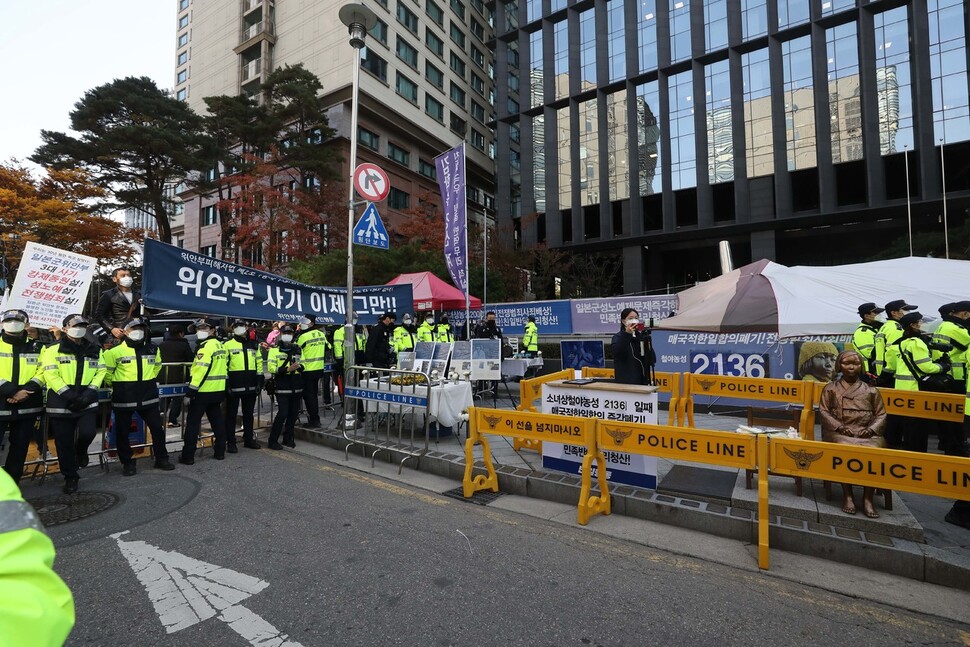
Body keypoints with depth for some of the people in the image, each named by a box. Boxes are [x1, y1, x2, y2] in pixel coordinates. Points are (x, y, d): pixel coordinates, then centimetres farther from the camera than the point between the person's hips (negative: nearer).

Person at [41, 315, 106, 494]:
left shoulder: (94, 349, 9)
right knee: (64, 443, 5)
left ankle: (81, 451, 23)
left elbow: (101, 371, 7)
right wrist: (69, 395, -17)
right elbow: (51, 375, -9)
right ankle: (70, 477, 21)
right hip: (61, 402, -2)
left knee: (88, 433, -14)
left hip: (87, 402, 2)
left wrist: (90, 392, -8)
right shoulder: (53, 349, -3)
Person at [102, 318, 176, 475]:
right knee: (123, 432, 8)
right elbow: (107, 372, 1)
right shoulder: (115, 351, -9)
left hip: (148, 397, 3)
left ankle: (161, 459, 21)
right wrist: (117, 385, 9)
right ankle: (127, 462, 24)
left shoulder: (153, 350, 5)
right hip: (124, 399, -3)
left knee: (157, 427, 7)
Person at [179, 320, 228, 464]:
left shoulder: (205, 346, -15)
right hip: (218, 390, 8)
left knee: (193, 423, 0)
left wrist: (191, 390, -20)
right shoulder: (219, 345, 14)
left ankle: (188, 456, 5)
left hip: (203, 391, -8)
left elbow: (201, 370, -22)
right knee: (217, 420, 12)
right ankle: (220, 452, 17)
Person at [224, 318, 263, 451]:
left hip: (250, 385, 4)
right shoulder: (228, 344, -2)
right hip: (234, 385, -4)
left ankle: (249, 439, 23)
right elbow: (223, 364, -5)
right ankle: (230, 442, 12)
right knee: (231, 414, 3)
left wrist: (259, 380, 8)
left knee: (249, 413, 13)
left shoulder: (253, 344, 12)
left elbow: (259, 362, 15)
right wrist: (226, 382, -11)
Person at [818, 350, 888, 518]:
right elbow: (824, 412, 6)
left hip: (866, 433, 2)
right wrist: (839, 427, -11)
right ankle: (848, 496, -22)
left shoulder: (871, 390, 19)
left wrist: (872, 429, -8)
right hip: (839, 433, -1)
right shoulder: (830, 388, 14)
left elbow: (881, 414, 13)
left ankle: (868, 498, -22)